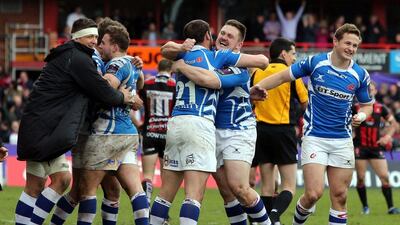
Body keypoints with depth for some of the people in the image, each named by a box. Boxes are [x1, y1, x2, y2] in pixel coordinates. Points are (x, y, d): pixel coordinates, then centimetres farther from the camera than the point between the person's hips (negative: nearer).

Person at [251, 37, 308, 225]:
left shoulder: (258, 73, 6)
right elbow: (305, 103, 1)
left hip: (261, 130, 4)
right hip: (283, 130, -4)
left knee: (267, 186, 9)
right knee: (289, 186, -2)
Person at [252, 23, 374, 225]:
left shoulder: (360, 75, 1)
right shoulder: (315, 63, -7)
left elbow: (366, 105, 15)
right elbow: (282, 77, 1)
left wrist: (361, 116, -7)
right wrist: (255, 87, -10)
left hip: (342, 140, 3)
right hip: (314, 138, -3)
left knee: (339, 196, 2)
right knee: (313, 193, -12)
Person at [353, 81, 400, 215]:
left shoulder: (381, 108, 6)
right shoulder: (356, 108, 1)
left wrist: (388, 136, -4)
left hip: (376, 147, 1)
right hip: (360, 147, -1)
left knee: (385, 177, -7)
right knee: (360, 178, -3)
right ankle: (365, 206, 12)